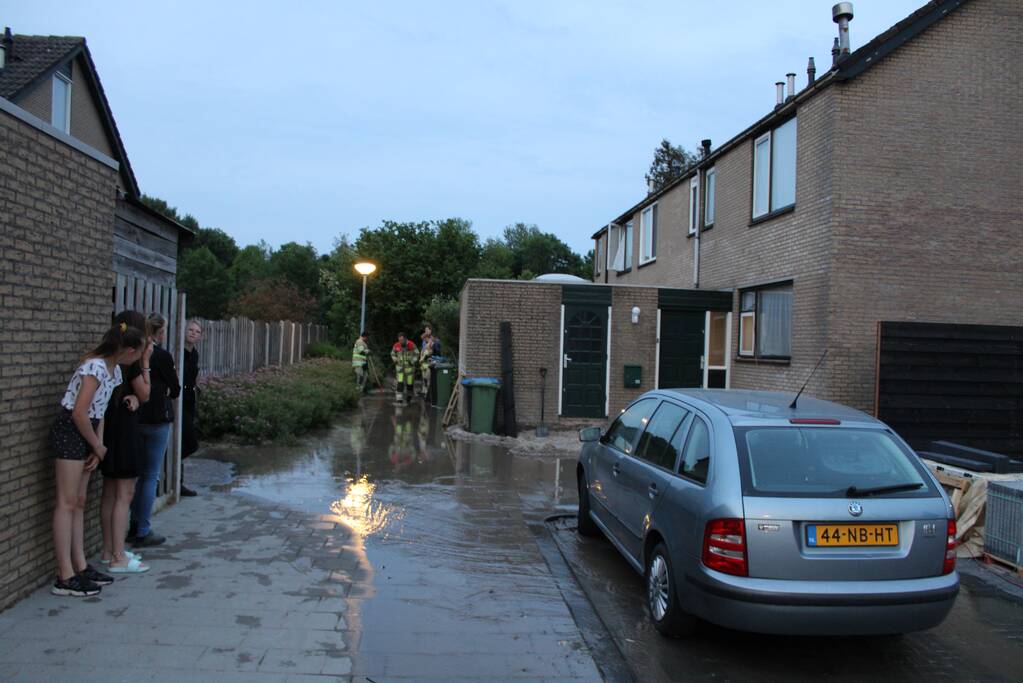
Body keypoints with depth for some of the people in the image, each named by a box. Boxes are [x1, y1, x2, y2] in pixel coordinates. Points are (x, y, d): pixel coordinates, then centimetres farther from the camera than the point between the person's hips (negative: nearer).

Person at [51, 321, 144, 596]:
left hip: (84, 433, 9)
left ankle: (80, 567, 18)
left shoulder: (114, 370, 8)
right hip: (69, 430, -9)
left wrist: (97, 446, 1)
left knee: (79, 502, 11)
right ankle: (65, 577, -1)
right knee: (67, 503, -6)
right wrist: (98, 446, -10)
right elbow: (79, 413, -22)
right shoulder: (95, 367, -20)